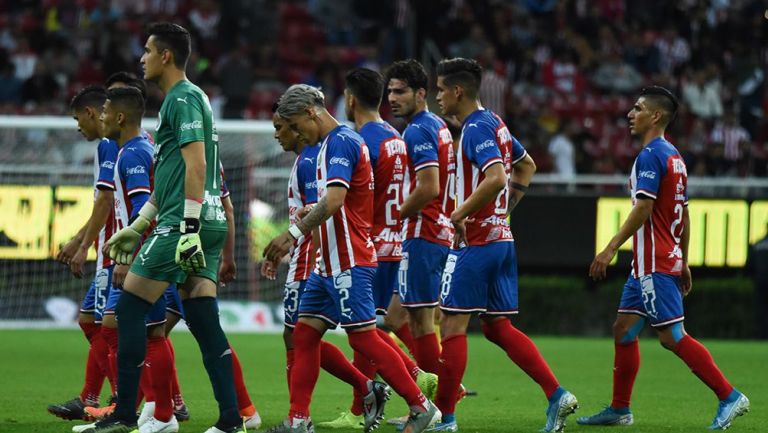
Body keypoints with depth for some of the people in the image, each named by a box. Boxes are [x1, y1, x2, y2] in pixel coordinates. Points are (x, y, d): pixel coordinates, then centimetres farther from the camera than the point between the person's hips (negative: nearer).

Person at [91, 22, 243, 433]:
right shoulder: (186, 98, 22)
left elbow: (196, 165, -18)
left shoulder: (183, 99, -8)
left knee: (130, 307, -4)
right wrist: (137, 227, 28)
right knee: (203, 319, 5)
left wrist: (189, 228, -23)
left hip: (184, 223, -9)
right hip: (210, 223, 9)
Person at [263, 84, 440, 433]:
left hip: (349, 262, -10)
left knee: (363, 338, -8)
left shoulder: (341, 142, -14)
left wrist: (293, 234, -25)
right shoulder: (332, 143, 17)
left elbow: (334, 200, -26)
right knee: (304, 334, 5)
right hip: (330, 261, 10)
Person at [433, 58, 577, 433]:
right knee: (497, 328, 12)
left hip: (475, 243, -10)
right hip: (502, 238, 10)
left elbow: (496, 177, -29)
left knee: (453, 325, -4)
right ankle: (557, 395, 4)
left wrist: (460, 214, -21)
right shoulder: (496, 124, 15)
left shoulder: (476, 129, -15)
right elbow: (526, 166, 29)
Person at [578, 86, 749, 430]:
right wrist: (684, 264, 23)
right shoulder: (673, 156, 16)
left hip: (654, 264, -10)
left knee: (672, 336, -10)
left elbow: (643, 208, -23)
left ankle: (729, 397, -10)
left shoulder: (650, 155, -14)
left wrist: (610, 250, -22)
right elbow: (684, 215, 19)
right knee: (624, 329, 12)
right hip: (661, 261, 10)